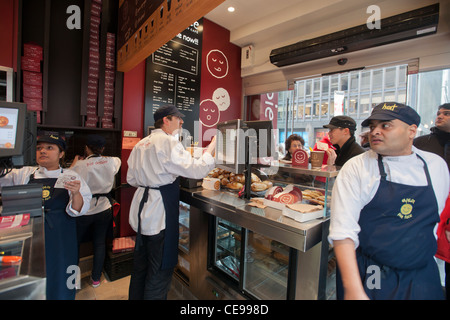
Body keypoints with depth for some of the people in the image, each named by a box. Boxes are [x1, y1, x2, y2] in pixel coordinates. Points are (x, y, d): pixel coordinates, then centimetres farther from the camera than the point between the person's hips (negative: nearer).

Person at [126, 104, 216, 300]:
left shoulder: (141, 144, 11)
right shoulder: (168, 142, -16)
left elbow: (131, 179, 15)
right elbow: (196, 170, -22)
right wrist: (211, 148, -10)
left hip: (142, 211, 10)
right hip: (160, 213, -9)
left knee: (141, 264, 24)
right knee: (161, 269, 6)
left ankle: (135, 297, 42)